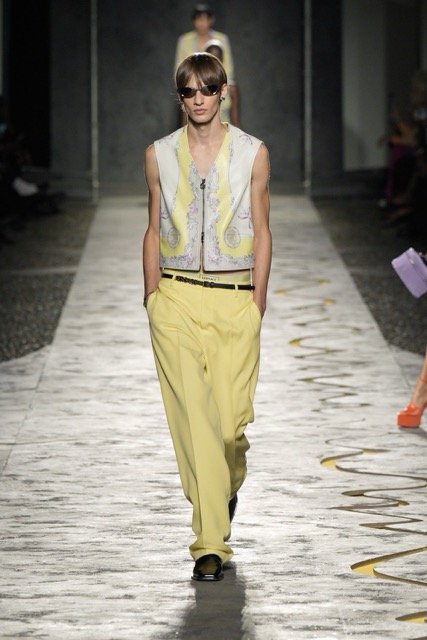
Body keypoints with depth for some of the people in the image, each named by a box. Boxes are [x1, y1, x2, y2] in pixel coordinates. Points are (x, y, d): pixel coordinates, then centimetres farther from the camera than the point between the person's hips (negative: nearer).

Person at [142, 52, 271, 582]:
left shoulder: (252, 153, 4)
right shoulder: (160, 155, 7)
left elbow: (261, 231, 5)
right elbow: (154, 230, 12)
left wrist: (258, 301, -1)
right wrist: (152, 297, 6)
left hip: (235, 297, 0)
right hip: (177, 297, 1)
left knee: (232, 415, -4)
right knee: (193, 416, -7)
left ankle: (227, 484, 33)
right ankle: (211, 543, -4)